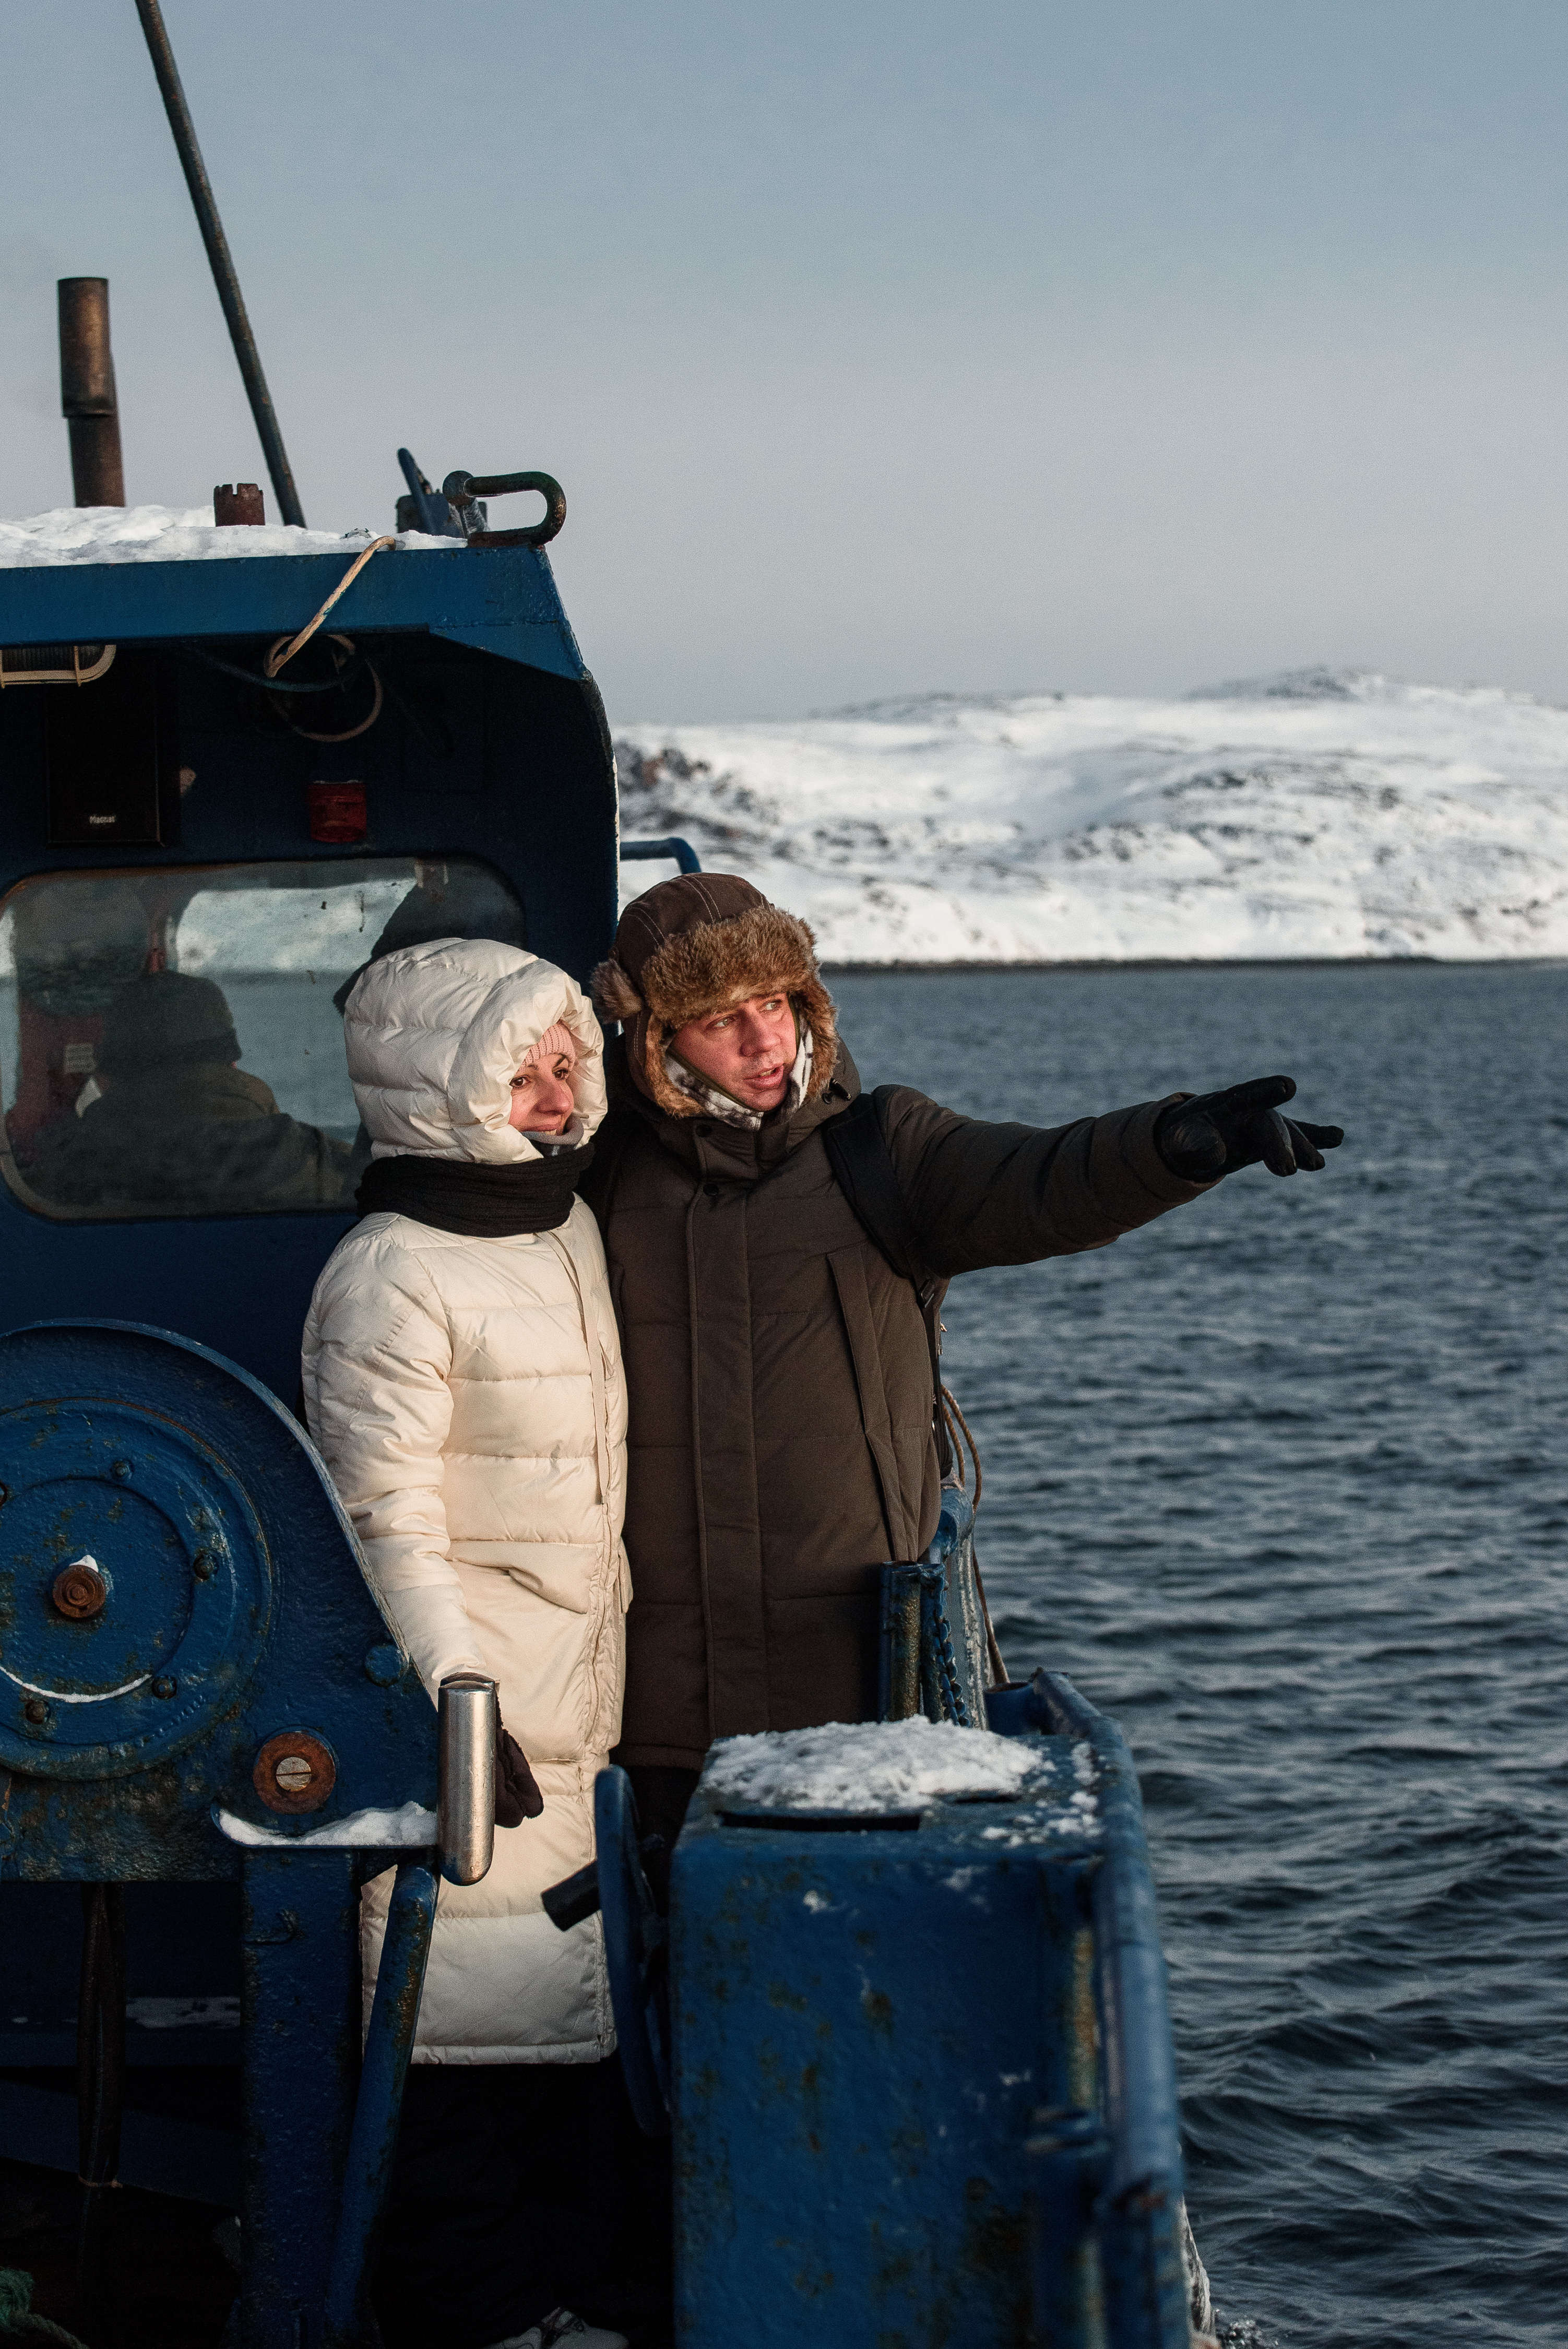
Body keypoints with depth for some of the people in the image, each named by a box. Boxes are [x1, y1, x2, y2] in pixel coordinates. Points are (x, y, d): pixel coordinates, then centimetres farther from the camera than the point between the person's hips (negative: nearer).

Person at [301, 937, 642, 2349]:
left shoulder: (571, 1230, 13)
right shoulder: (393, 1278, -15)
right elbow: (386, 1520, -17)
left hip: (581, 1707, 9)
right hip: (468, 1705, -9)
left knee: (582, 2016, 13)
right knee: (477, 2023, -4)